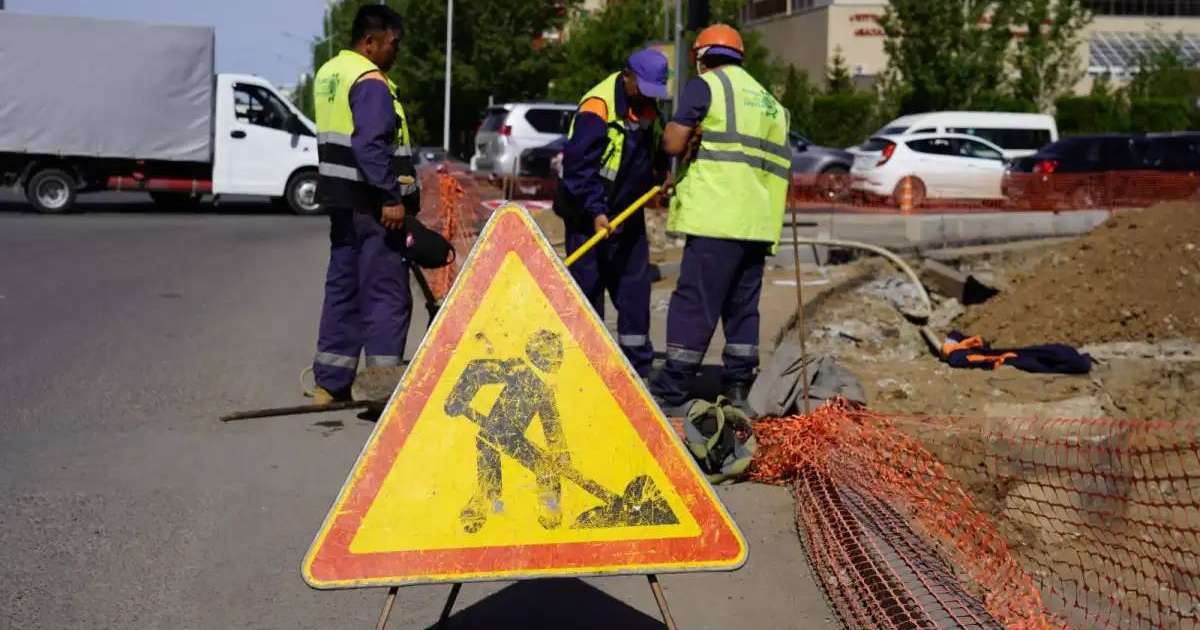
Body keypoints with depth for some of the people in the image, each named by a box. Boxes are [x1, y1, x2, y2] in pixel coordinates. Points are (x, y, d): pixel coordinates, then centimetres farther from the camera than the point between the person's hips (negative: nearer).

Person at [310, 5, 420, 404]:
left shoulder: (328, 74, 16)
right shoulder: (370, 82, -14)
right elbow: (371, 146, -23)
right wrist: (392, 198, -24)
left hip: (341, 199, 10)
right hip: (370, 203, -10)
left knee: (343, 288, 13)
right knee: (387, 293, -5)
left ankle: (330, 384, 17)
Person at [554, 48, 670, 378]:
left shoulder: (648, 108, 8)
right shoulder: (598, 106, -19)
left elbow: (657, 150, 24)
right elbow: (577, 164, -23)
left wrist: (662, 175, 6)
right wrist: (595, 211, -27)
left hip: (628, 214, 8)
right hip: (590, 217, -8)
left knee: (635, 287, 11)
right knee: (588, 291, -2)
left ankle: (638, 364, 20)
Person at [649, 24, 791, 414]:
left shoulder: (705, 86, 0)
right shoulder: (769, 102, 23)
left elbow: (673, 143, -6)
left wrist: (682, 135, 13)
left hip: (717, 216, -7)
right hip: (757, 221, 7)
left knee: (694, 304, -6)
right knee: (743, 307, 13)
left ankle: (670, 393, -5)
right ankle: (738, 390, 15)